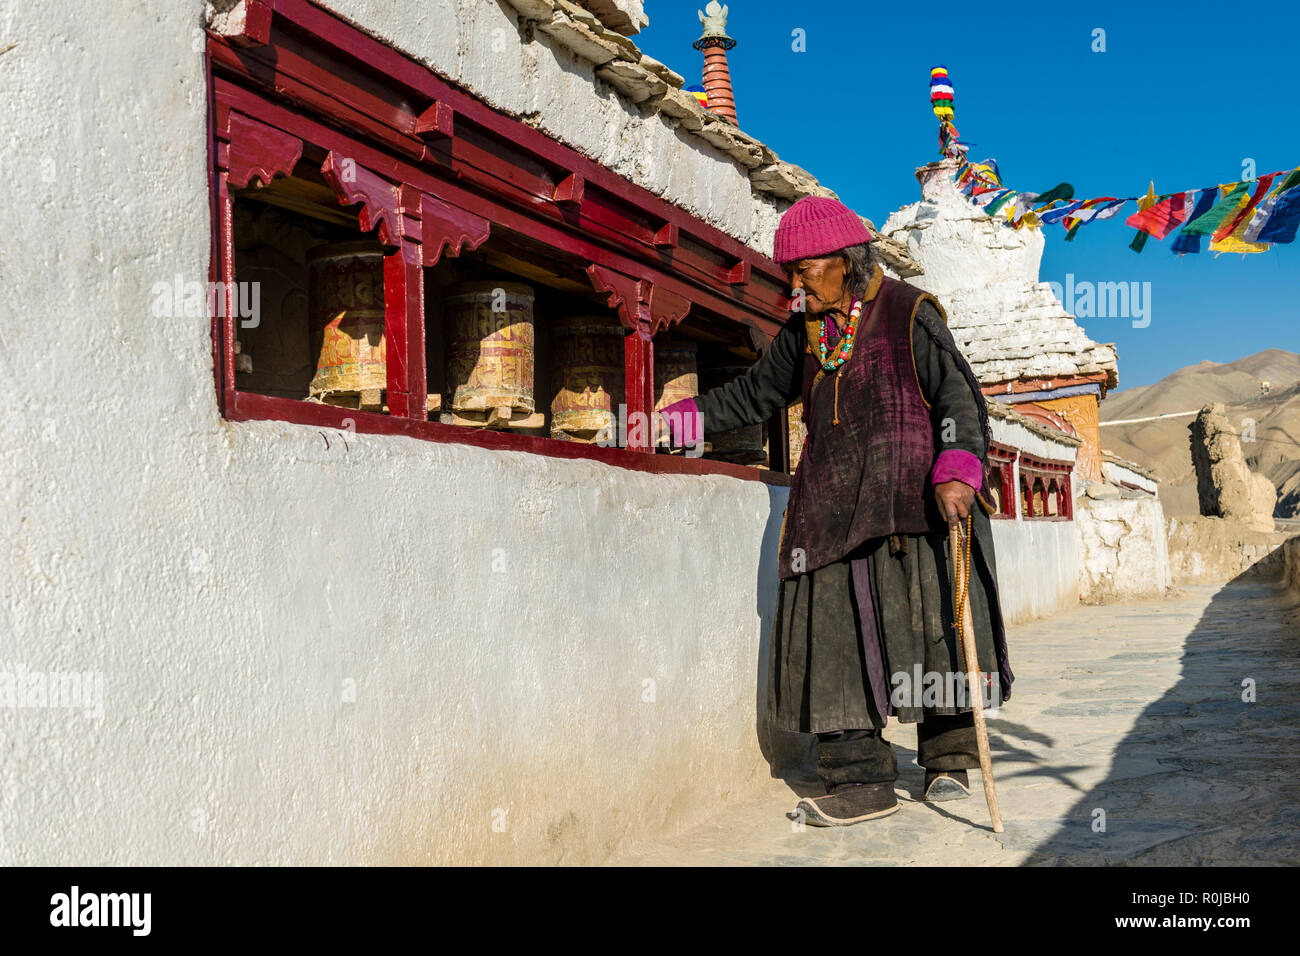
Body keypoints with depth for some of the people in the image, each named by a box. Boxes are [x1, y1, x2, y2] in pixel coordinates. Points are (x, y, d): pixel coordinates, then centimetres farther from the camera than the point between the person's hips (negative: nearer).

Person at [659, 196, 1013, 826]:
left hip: (912, 500, -4)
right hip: (833, 508, 5)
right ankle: (861, 781, 0)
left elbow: (960, 397, -4)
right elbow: (754, 395, 27)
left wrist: (956, 472, -19)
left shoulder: (909, 314, 1)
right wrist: (679, 420, 19)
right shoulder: (803, 333, 17)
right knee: (835, 636, -4)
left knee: (933, 626, -2)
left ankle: (948, 759, 14)